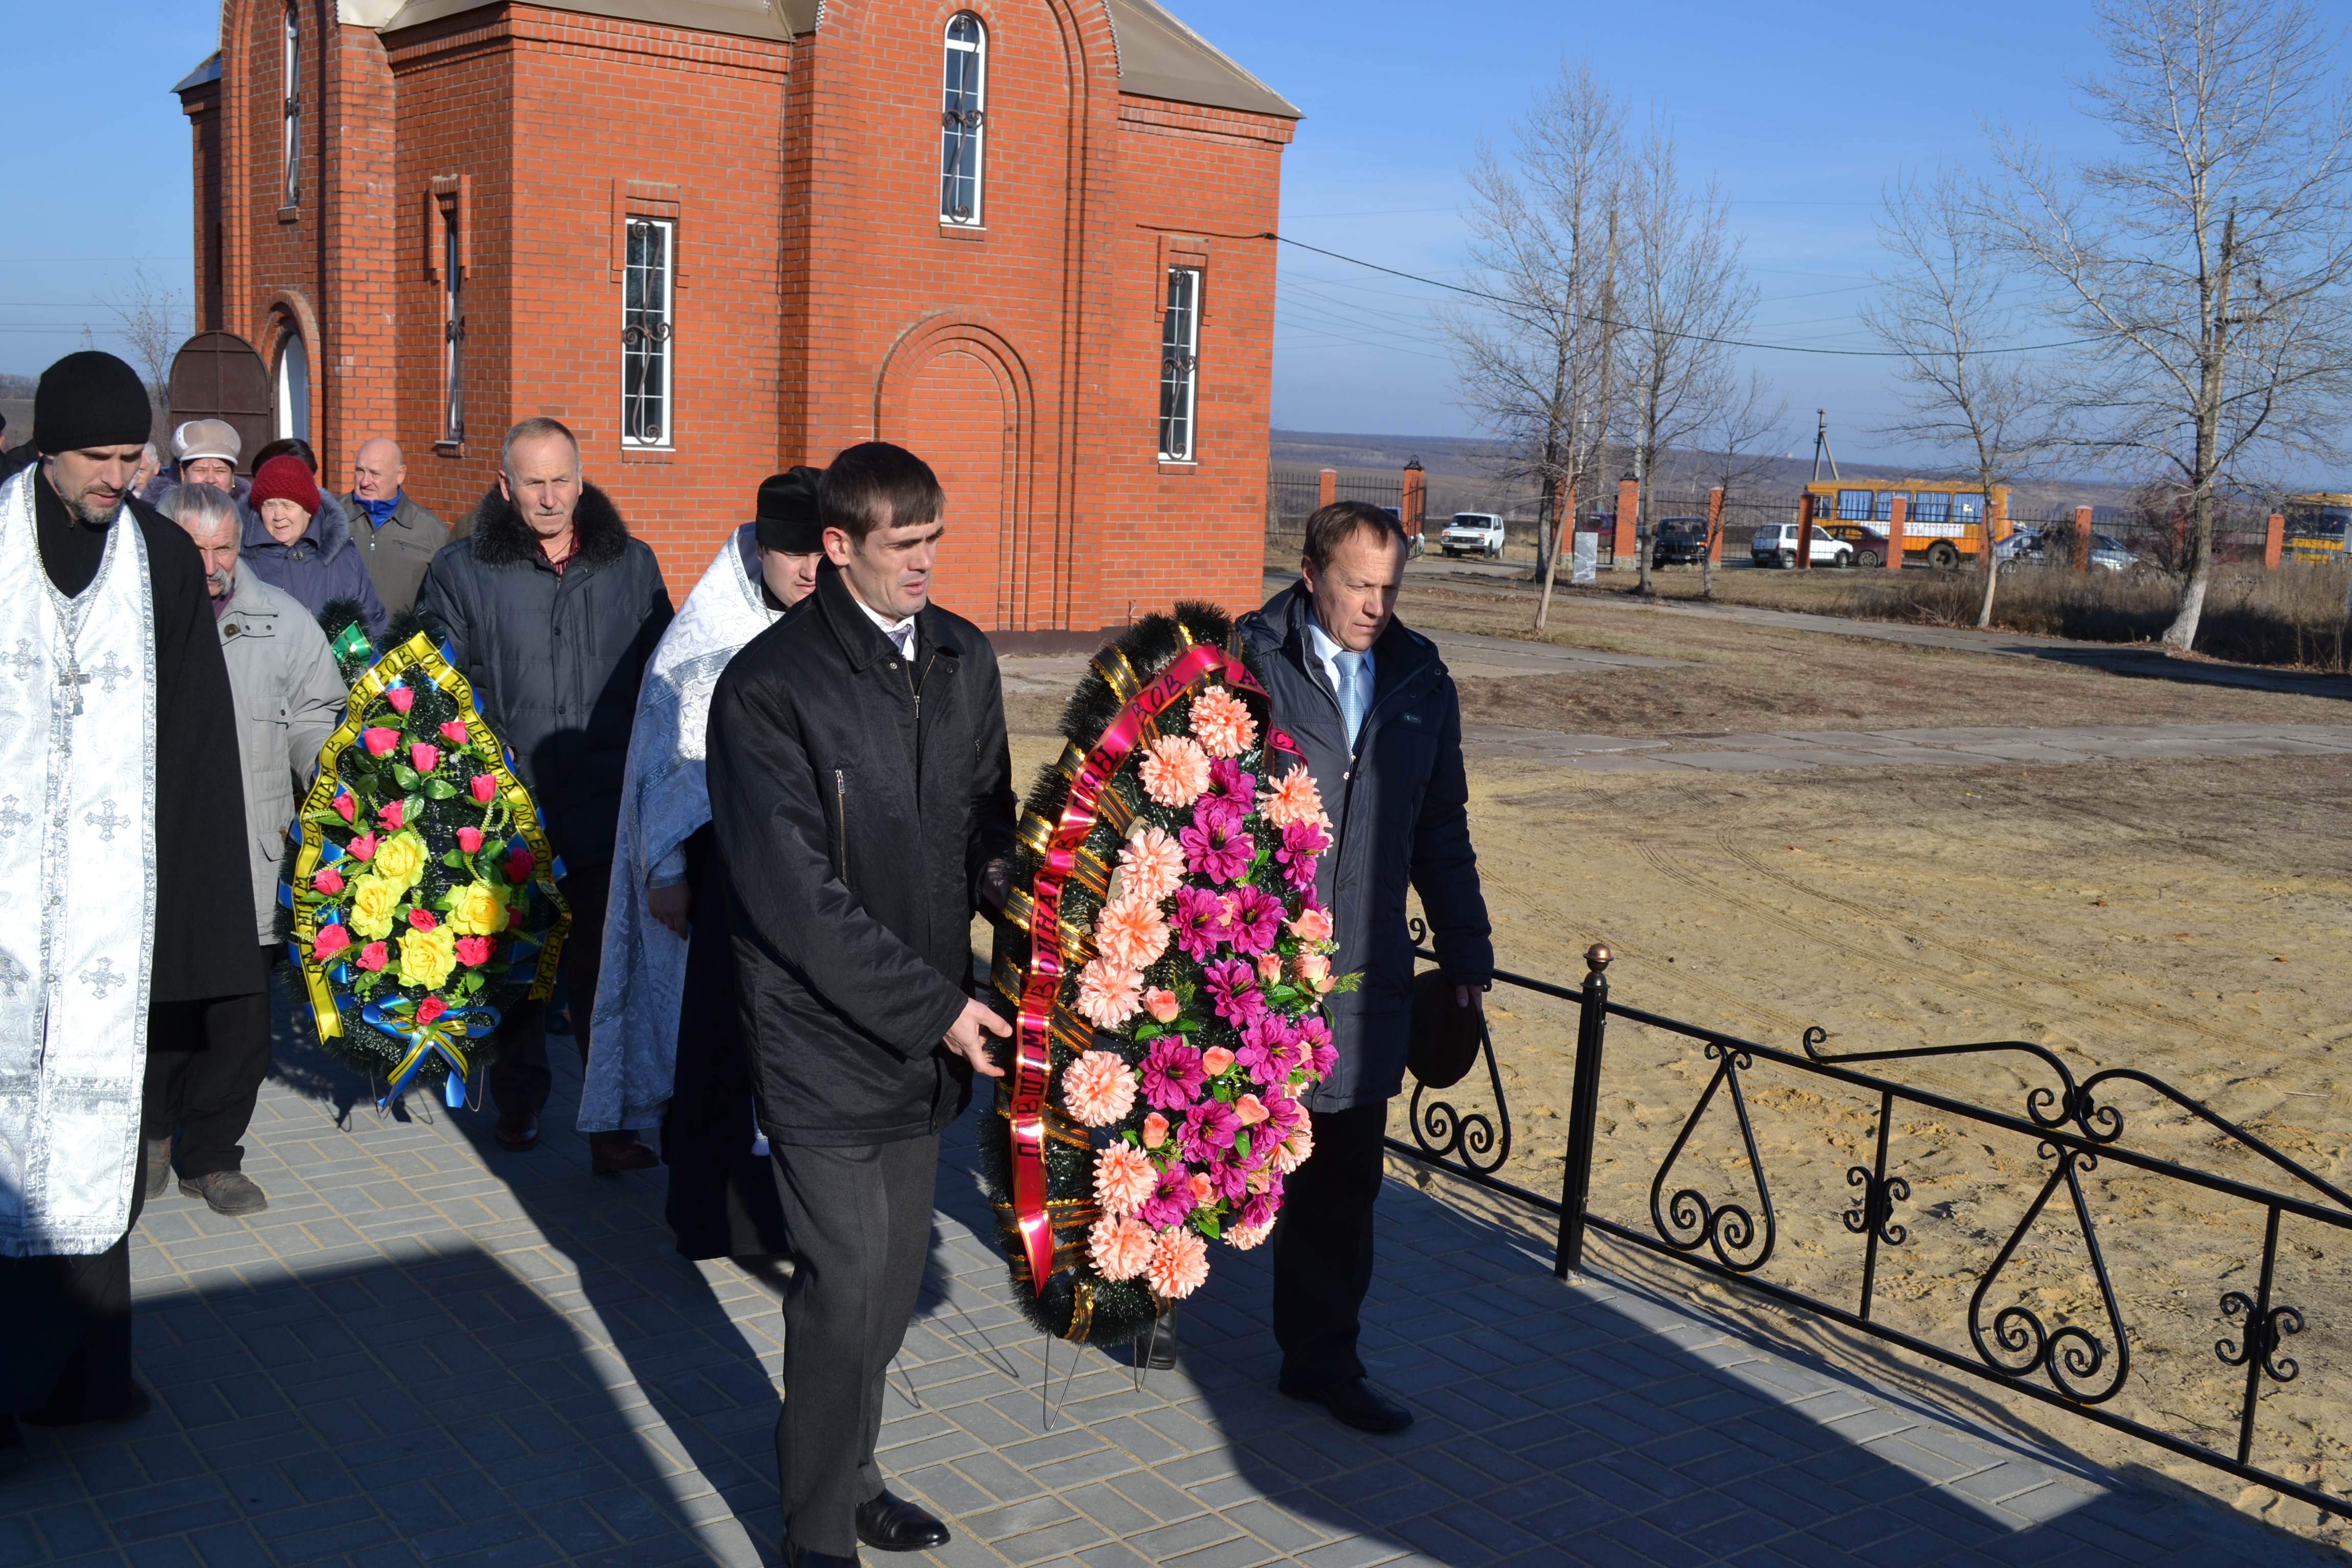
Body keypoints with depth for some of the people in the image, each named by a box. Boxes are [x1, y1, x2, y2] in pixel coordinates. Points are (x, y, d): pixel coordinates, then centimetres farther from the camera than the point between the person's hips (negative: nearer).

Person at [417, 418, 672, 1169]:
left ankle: (615, 1120, 4)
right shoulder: (461, 571, 3)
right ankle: (519, 1102, 31)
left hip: (605, 810, 0)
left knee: (606, 969, -2)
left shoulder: (632, 565, 9)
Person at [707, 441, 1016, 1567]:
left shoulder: (963, 660, 6)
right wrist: (931, 1007, -15)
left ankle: (848, 1474, 36)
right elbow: (799, 896, -17)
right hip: (824, 1038, -6)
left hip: (927, 1035, 6)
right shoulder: (770, 685, -14)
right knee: (848, 1282, -2)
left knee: (896, 1274, 15)